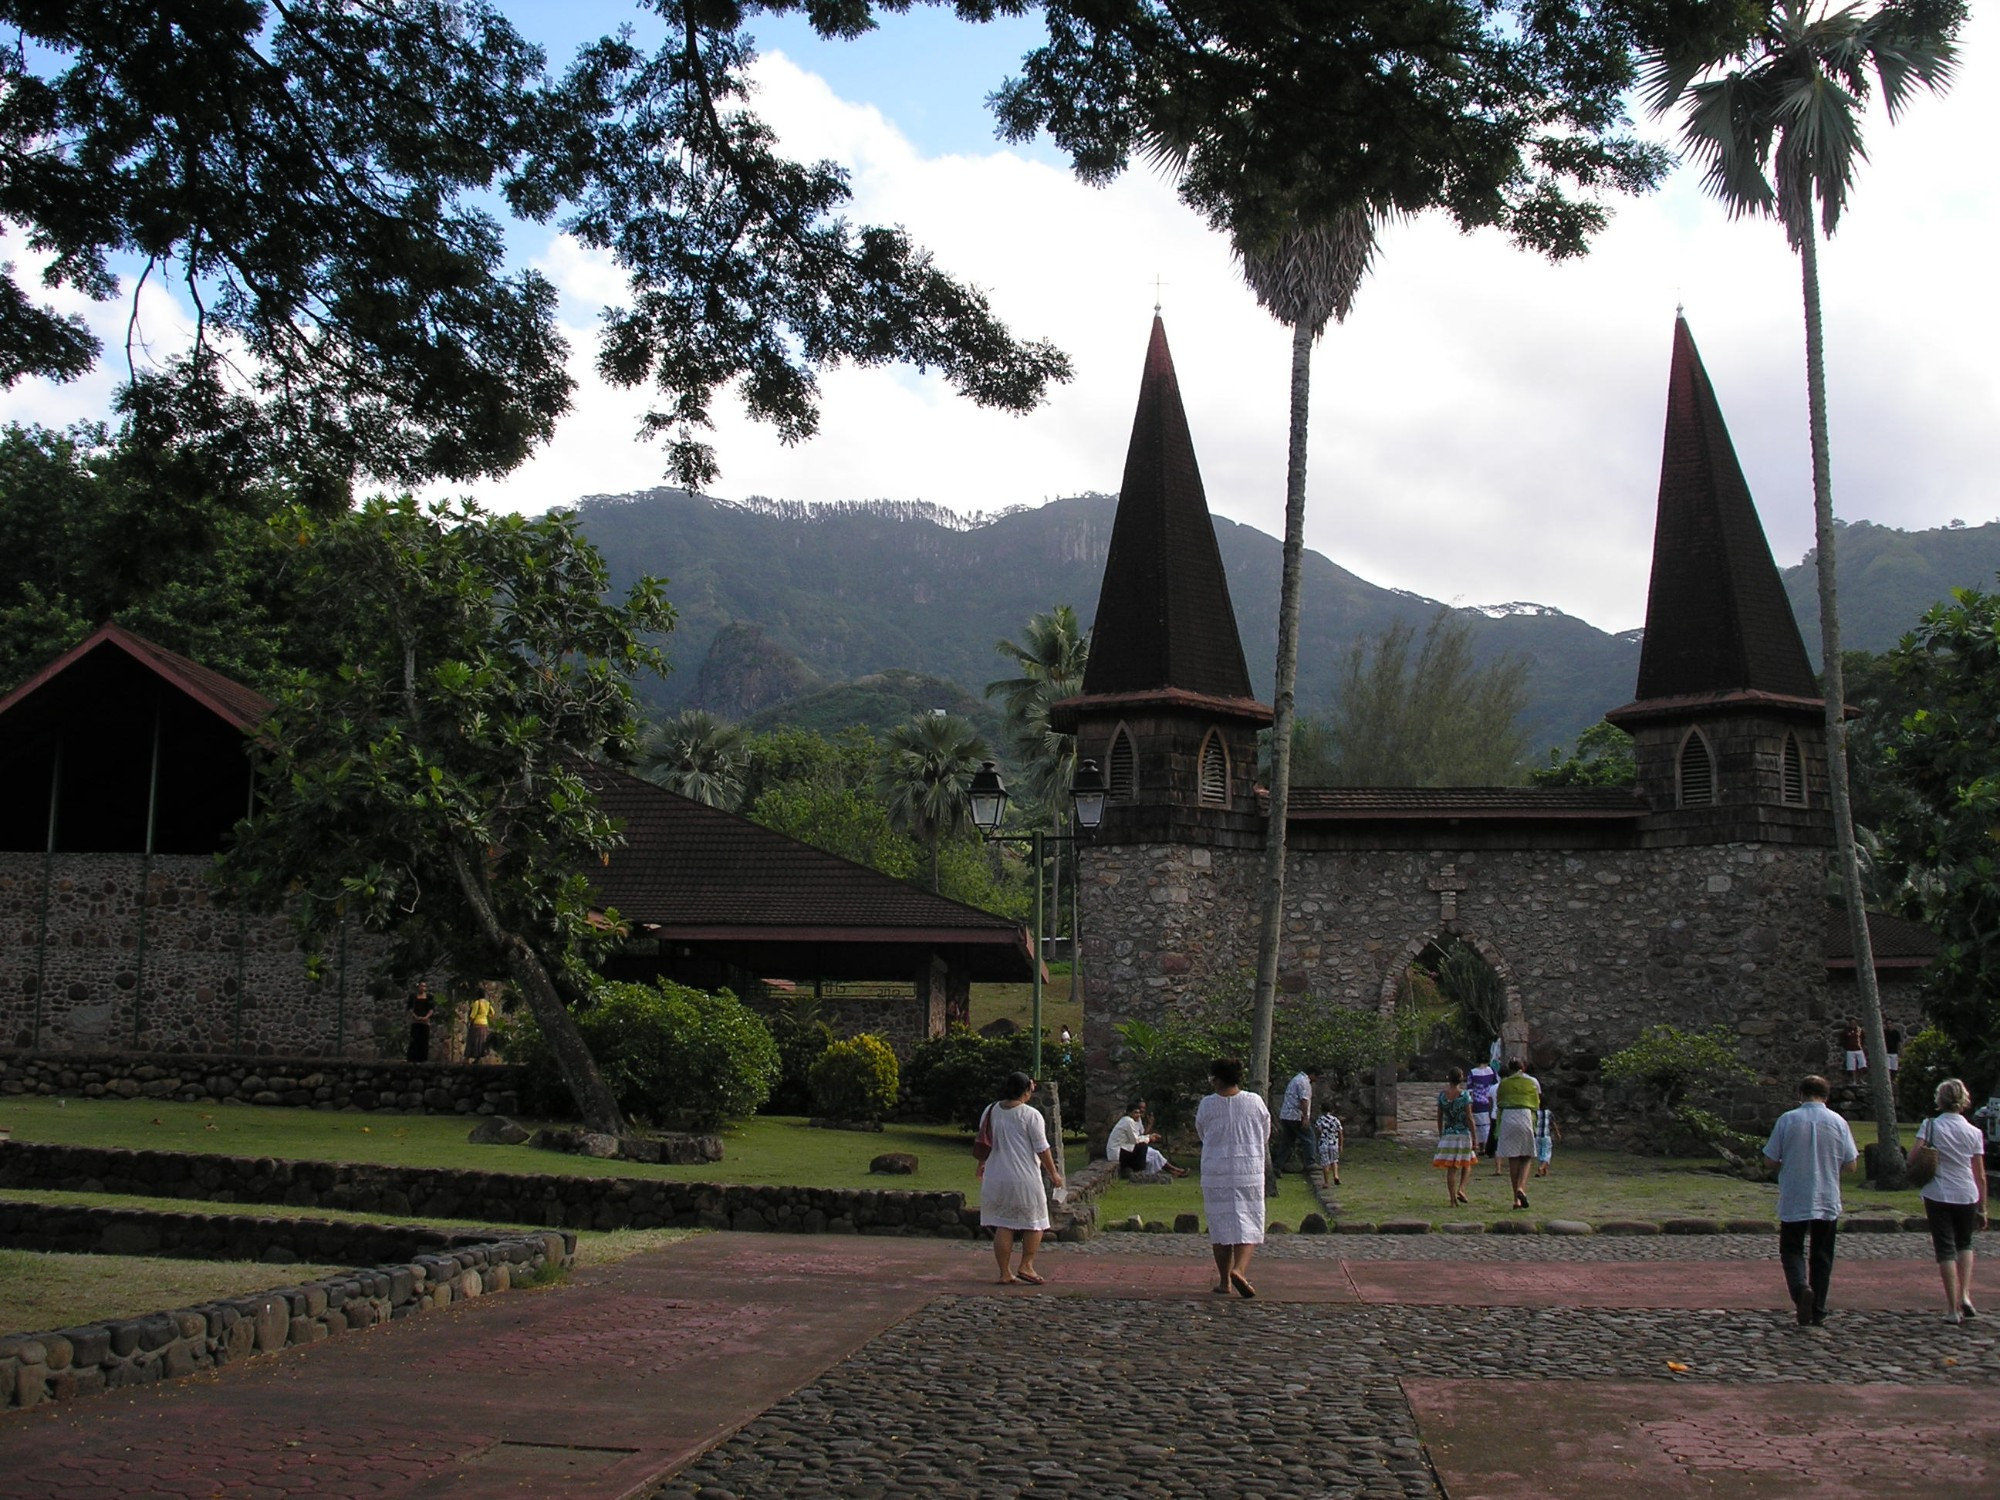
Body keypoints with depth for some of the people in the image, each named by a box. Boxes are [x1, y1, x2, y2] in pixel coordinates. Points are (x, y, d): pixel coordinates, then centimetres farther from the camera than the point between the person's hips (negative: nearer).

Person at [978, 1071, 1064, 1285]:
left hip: (995, 1177, 5)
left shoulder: (991, 1111, 5)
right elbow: (1042, 1149, -9)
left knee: (1002, 1225, 8)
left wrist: (982, 1164, 33)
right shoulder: (1031, 1115, -11)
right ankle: (1026, 1266, 3)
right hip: (1025, 1179, -5)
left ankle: (1005, 1273, 7)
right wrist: (1054, 1173, 3)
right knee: (1035, 1222, 11)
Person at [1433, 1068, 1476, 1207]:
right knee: (1467, 1164, 17)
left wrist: (1440, 1136, 21)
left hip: (1448, 1134, 2)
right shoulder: (1465, 1095, -8)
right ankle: (1461, 1189, -1)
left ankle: (1452, 1196, 1)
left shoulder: (1442, 1095, 1)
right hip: (1463, 1133, -2)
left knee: (1451, 1168, 5)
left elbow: (1439, 1118, 8)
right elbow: (1469, 1118, -10)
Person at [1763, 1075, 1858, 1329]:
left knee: (1792, 1250, 9)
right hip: (1827, 1202, 2)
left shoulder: (1787, 1120, -6)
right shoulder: (1838, 1122, -3)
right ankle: (1818, 1312, 14)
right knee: (1821, 1256, 12)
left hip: (1793, 1201, -2)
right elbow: (1850, 1164, -1)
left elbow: (1771, 1159, -4)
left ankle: (1801, 1287, -20)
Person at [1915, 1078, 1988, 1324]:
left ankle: (1953, 1309, 1)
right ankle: (1964, 1295, 7)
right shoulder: (1974, 1132, 1)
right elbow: (1980, 1176, 4)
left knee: (1945, 1250, 4)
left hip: (1938, 1195, -2)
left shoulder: (1930, 1126, -5)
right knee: (1964, 1244, 23)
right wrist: (1983, 1208, 12)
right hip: (1967, 1196, 2)